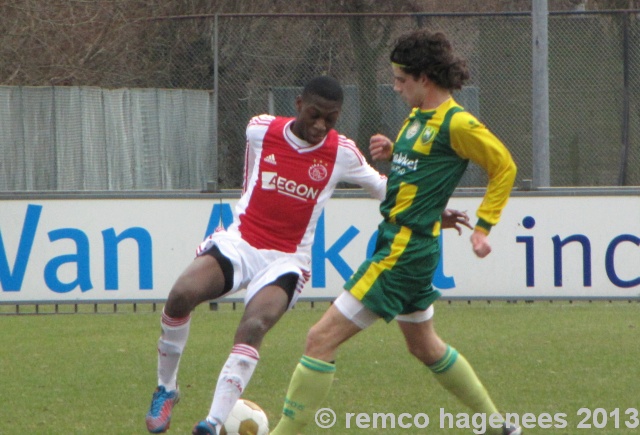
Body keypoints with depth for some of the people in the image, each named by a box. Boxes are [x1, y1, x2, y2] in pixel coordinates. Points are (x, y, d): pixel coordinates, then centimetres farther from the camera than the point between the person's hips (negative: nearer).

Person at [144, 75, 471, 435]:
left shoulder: (343, 154, -3)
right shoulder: (260, 130, 0)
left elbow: (386, 190, 12)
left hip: (286, 260, -1)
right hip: (239, 241, 1)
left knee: (253, 327, -30)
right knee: (182, 294, -26)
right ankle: (166, 389, -3)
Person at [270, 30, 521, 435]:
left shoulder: (457, 124, -15)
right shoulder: (419, 116, 11)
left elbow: (504, 167, -7)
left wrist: (482, 227, -8)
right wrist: (393, 152, 5)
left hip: (404, 251, -11)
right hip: (395, 243, 11)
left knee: (322, 338, -12)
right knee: (425, 346, 25)